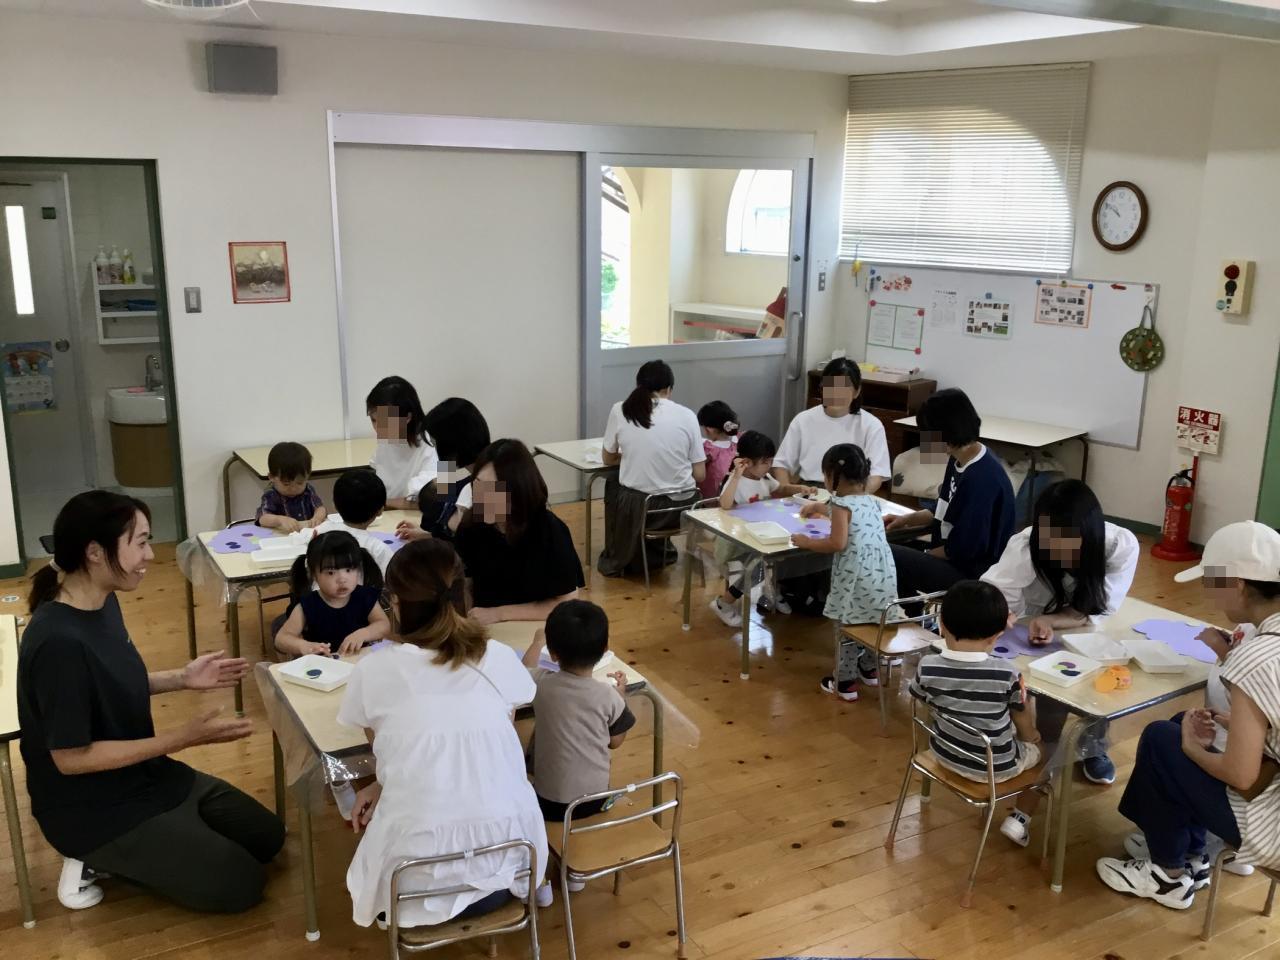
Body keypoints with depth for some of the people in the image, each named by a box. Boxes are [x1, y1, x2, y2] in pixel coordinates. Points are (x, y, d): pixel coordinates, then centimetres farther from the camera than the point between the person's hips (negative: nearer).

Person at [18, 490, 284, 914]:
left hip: (146, 777, 9)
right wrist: (184, 736, -26)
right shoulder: (60, 643, -31)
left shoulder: (103, 603, -3)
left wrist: (182, 679, -1)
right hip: (96, 811, -9)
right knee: (242, 883, -6)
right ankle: (98, 859, 4)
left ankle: (123, 857, 16)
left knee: (268, 837, 14)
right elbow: (70, 758, -26)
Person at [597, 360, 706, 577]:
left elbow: (608, 459, 12)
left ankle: (615, 560, 45)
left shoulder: (620, 410, -3)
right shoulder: (687, 415, -4)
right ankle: (656, 554, 48)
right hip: (683, 506, 1)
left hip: (637, 507, -1)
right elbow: (700, 475, -1)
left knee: (613, 484, 35)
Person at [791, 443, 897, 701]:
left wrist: (807, 542, -5)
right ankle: (870, 669, 39)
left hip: (857, 578, -8)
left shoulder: (841, 504, -11)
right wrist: (817, 507, 54)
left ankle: (845, 683, 12)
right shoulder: (869, 500, 15)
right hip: (882, 575, 8)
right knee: (872, 621, 24)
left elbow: (837, 544, -20)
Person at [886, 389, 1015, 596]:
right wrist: (906, 520, 8)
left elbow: (963, 549, -22)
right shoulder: (960, 460, 3)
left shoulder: (982, 479, -26)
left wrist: (924, 556, -9)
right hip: (954, 553, 10)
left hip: (971, 573, -10)